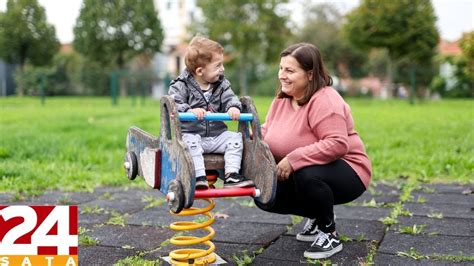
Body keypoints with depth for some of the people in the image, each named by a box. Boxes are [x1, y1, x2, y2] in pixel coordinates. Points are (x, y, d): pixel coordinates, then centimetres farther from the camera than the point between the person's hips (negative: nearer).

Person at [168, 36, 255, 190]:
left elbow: (230, 98, 0)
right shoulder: (181, 85, -7)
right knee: (190, 142, -33)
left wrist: (234, 107, -25)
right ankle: (199, 177, -36)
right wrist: (190, 111, -35)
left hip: (216, 134, 5)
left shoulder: (222, 84, 8)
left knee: (235, 138, -13)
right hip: (191, 133, -4)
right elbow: (173, 105, -17)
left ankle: (231, 176, -15)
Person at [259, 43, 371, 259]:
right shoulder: (282, 99, 4)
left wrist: (293, 160, -34)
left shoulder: (324, 100, -24)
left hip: (346, 173, -9)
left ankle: (330, 235, -11)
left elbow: (337, 144, -34)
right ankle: (317, 217, 20)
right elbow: (267, 131, 10)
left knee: (306, 175, -37)